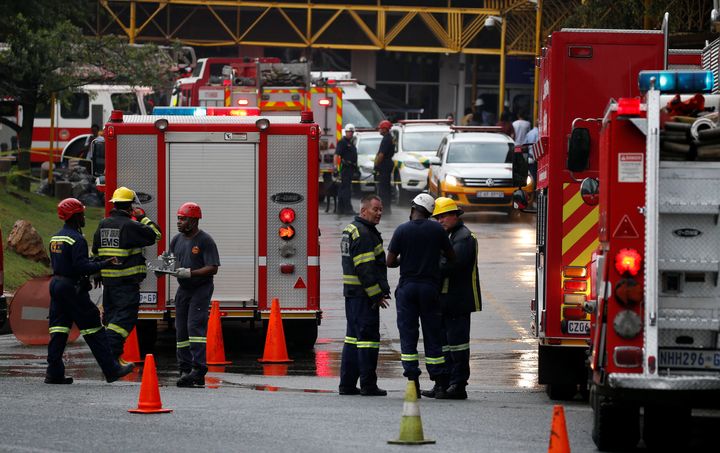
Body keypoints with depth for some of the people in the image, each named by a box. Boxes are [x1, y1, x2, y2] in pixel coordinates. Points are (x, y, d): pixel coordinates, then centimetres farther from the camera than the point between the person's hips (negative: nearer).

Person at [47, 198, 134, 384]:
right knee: (93, 328, -3)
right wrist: (105, 264, -18)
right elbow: (81, 266, -23)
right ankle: (112, 370, 0)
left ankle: (54, 372, 3)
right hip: (72, 287, -8)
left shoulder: (56, 238, 13)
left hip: (56, 284, 8)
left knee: (58, 329, 7)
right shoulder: (76, 239, -15)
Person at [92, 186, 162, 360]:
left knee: (111, 314, 15)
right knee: (126, 315, -8)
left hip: (107, 279, 7)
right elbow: (155, 234, -6)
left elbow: (94, 252, 18)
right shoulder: (130, 226, -13)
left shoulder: (103, 225, 10)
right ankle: (111, 351, -20)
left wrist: (96, 273, 29)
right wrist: (143, 218, 5)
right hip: (127, 281, -7)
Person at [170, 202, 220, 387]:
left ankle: (199, 370, -22)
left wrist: (190, 273, -27)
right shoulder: (177, 240, 9)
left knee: (195, 326, -17)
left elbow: (212, 268, -17)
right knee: (181, 329, 4)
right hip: (183, 289, 7)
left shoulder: (205, 241, -12)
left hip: (201, 288, -7)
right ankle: (185, 370, 7)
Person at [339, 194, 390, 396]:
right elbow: (365, 268, -22)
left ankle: (347, 384, 15)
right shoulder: (363, 233, -15)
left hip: (352, 293, 11)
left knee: (353, 337, 13)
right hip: (364, 294, -11)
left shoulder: (351, 230, 19)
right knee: (368, 336, -7)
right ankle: (368, 385, -7)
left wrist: (380, 291, 23)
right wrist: (376, 295, -20)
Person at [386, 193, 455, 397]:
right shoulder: (437, 229, -2)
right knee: (432, 334, 6)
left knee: (408, 334, 3)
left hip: (407, 287, -1)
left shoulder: (402, 230, -5)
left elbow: (390, 262, -4)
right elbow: (452, 256, 5)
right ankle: (440, 382, 5)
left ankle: (412, 378, -5)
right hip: (429, 287, 1)